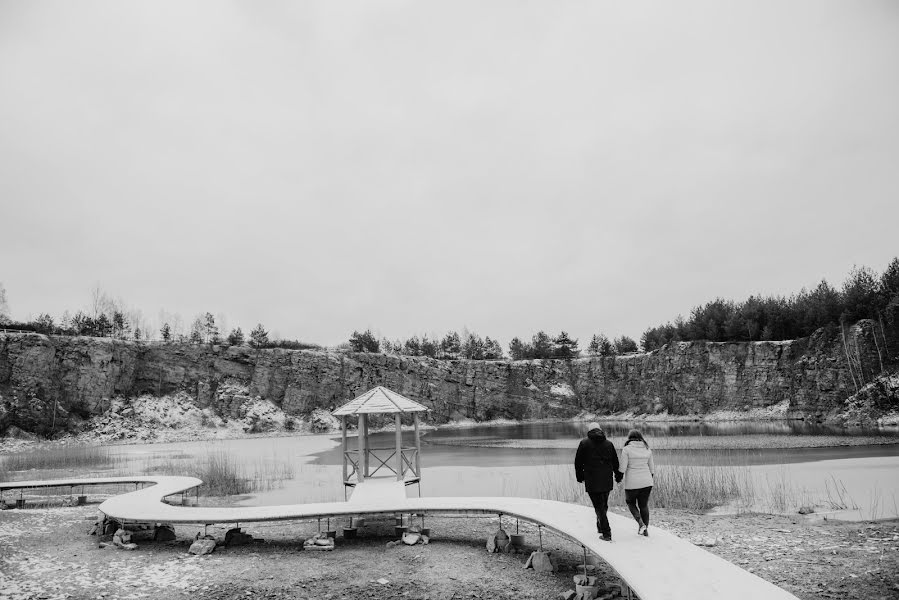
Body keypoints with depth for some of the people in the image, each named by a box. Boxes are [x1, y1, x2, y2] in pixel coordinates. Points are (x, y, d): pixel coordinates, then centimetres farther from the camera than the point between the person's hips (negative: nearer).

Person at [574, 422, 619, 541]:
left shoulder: (584, 444, -3)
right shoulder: (609, 444, 7)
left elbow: (578, 463, -1)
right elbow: (616, 462, 12)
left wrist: (580, 477, 11)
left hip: (592, 481, -4)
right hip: (607, 481, 4)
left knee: (599, 506, -1)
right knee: (604, 505, 20)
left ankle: (606, 533, -6)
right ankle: (601, 527, 33)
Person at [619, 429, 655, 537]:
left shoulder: (627, 449, -10)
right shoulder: (647, 449, 4)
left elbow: (623, 468, -13)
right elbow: (651, 468, 9)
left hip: (632, 483, -4)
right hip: (646, 482, 4)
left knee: (630, 502, 18)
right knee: (644, 505, 18)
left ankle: (641, 523, 1)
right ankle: (645, 530, 19)